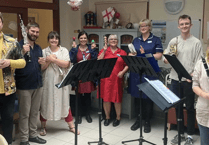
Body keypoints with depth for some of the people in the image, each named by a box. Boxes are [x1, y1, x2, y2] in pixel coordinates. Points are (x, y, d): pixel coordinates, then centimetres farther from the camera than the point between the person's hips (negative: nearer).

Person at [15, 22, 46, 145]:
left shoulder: (38, 48, 14)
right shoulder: (20, 45, -7)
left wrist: (42, 62, 1)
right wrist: (23, 52, -28)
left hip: (37, 84, 7)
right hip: (24, 84, -6)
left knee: (35, 112, 14)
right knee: (25, 113, 2)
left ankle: (33, 135, 27)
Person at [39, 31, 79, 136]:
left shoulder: (64, 50, 6)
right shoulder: (44, 51, 6)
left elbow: (66, 64, -9)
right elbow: (41, 67, -1)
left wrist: (53, 59, -13)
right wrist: (48, 61, -15)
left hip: (60, 81, 0)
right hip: (47, 81, 1)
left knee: (64, 102, 3)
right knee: (45, 103, 5)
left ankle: (71, 126, 15)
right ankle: (43, 127, 21)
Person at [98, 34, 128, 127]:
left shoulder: (122, 52, 8)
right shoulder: (104, 51, 9)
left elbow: (127, 65, 6)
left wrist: (122, 72, -10)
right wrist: (104, 50, -10)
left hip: (117, 79, 0)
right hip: (106, 78, 1)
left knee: (117, 98, 3)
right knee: (106, 98, 5)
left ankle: (118, 118, 19)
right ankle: (107, 117, 21)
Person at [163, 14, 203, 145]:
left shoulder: (196, 42, -1)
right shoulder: (173, 41, 8)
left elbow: (198, 63, -5)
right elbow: (166, 59, 9)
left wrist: (192, 75, -18)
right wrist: (167, 59, -13)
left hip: (188, 80, -3)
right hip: (175, 79, 3)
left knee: (190, 108, 6)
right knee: (178, 107, 12)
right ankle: (180, 133, 26)